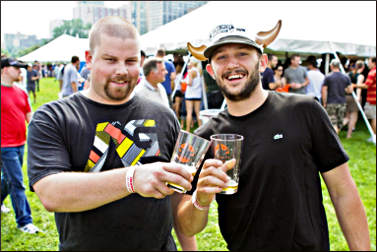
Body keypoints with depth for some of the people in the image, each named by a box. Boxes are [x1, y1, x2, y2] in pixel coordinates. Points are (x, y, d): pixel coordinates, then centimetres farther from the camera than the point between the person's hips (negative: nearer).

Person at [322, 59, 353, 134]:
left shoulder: (328, 77, -6)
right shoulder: (346, 77, 3)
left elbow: (324, 91, -8)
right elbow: (350, 90, 3)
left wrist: (324, 103, 0)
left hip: (331, 103, -3)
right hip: (342, 103, 3)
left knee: (333, 123, -4)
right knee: (339, 123, 15)